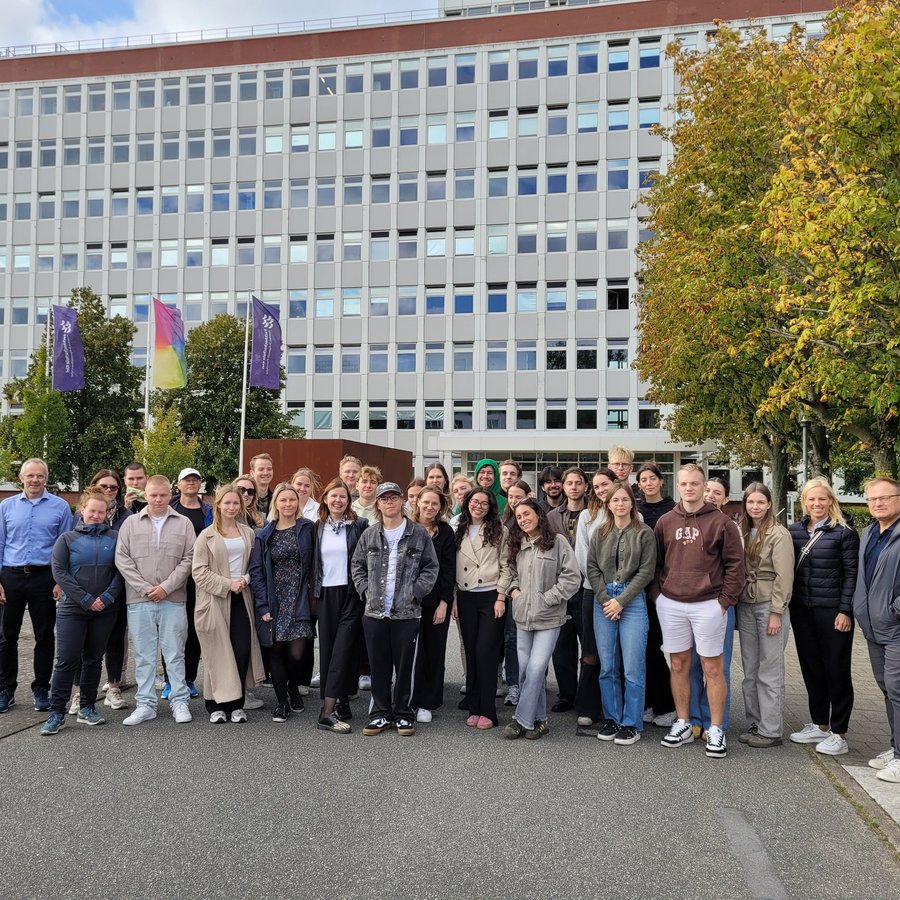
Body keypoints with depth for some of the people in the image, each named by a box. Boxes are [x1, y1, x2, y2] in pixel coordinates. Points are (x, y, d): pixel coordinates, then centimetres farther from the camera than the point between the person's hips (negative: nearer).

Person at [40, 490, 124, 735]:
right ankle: (56, 713, 4)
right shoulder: (67, 538, 2)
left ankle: (87, 708, 20)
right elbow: (59, 572, -5)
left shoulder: (114, 537, 4)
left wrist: (107, 597, -12)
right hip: (72, 609, -2)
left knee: (94, 659, 9)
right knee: (67, 660, -4)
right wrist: (86, 599, -12)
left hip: (104, 611, 2)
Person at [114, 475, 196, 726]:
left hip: (173, 600, -1)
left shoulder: (183, 524, 5)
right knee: (143, 655, 7)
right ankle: (145, 704, 16)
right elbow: (122, 559, 1)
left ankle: (180, 702, 13)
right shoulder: (130, 523, 7)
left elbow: (189, 559, 0)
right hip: (139, 600, 1)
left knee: (175, 653, 4)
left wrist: (166, 587, -9)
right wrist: (144, 588, -8)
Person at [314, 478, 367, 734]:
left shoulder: (360, 525, -1)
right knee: (327, 648, 5)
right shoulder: (317, 528, 9)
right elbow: (312, 561, 13)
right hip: (325, 594, 4)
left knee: (343, 648, -7)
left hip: (351, 594, -3)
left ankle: (329, 710, -6)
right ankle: (341, 703, 12)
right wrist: (312, 592, 9)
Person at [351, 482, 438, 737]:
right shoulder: (369, 535, 7)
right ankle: (380, 714, 22)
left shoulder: (419, 534, -1)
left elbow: (430, 568, 1)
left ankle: (403, 714, 19)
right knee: (379, 666, 9)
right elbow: (357, 566, 14)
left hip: (407, 612, -2)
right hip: (374, 612, 2)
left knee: (405, 665, 5)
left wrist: (415, 592, -8)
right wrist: (365, 591, 3)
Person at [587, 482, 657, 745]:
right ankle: (612, 719, 19)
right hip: (603, 602, 3)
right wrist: (605, 599, -6)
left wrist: (621, 600, -9)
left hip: (633, 602, -3)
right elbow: (592, 568, 7)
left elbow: (646, 571, -5)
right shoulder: (599, 533, 10)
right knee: (607, 666, 7)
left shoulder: (644, 534, 0)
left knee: (633, 667, -3)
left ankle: (631, 723, 8)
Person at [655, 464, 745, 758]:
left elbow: (735, 563, -3)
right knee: (679, 665, 11)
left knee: (712, 668, 3)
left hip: (708, 605, -3)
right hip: (671, 604, 3)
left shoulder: (720, 522, -3)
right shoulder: (666, 522, 7)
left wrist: (726, 599, -7)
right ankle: (683, 724, 23)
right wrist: (662, 591, 3)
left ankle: (715, 730, 14)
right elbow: (656, 562, 13)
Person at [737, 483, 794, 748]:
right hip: (745, 605, 6)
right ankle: (754, 723, 21)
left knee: (770, 672, 0)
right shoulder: (742, 532, 10)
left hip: (769, 606, -6)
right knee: (750, 671, 11)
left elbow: (784, 576, -11)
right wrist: (736, 604, 5)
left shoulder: (779, 534, -8)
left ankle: (770, 731, 7)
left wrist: (776, 613, -14)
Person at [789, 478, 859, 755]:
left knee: (836, 670, 3)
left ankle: (838, 733, 13)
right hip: (802, 610, 5)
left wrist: (845, 610, -12)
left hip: (832, 611, -5)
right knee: (811, 668, 12)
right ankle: (819, 725, 26)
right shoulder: (795, 531, 7)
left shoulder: (844, 533, -5)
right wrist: (789, 604, 5)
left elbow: (852, 574, -6)